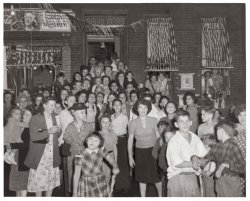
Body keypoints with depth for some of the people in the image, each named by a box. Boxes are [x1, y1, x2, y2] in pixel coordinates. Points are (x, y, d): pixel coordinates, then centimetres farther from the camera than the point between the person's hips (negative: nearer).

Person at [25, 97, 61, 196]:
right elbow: (33, 137, -17)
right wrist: (49, 131, -25)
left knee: (51, 179, 10)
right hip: (40, 155, -5)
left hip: (52, 154, 5)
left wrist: (57, 131, -8)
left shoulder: (53, 117, 10)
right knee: (39, 181, 2)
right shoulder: (35, 118, -9)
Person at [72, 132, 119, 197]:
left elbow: (109, 158, 14)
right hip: (86, 186, -3)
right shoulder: (80, 156, -16)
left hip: (101, 184, 3)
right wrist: (75, 193, -8)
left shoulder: (101, 151, -7)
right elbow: (76, 174, -10)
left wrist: (115, 167, -2)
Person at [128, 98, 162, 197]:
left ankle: (160, 196, 28)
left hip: (153, 150, 0)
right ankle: (143, 197, 27)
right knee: (142, 177, 11)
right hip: (140, 152, 0)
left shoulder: (153, 120, -5)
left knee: (157, 176, 6)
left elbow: (158, 136, 1)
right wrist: (130, 156, -1)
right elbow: (130, 140, 0)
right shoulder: (133, 123, -5)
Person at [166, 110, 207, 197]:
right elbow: (177, 163, -20)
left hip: (192, 176, 5)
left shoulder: (195, 138, 4)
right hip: (178, 177, -4)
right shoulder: (174, 141, -12)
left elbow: (205, 155, 5)